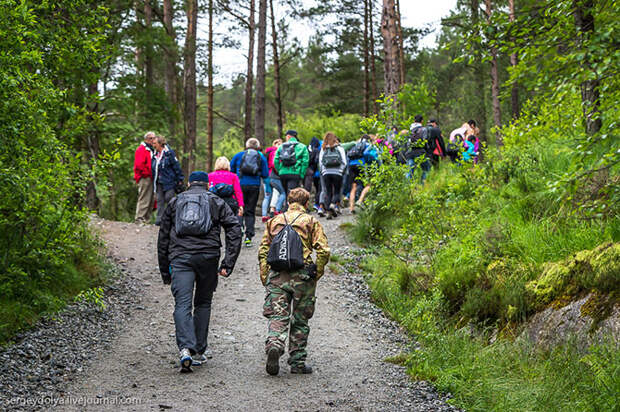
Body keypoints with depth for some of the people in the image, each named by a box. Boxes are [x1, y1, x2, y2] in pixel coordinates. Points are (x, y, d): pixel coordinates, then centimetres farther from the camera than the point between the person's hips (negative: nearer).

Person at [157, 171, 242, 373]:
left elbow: (163, 237, 21)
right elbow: (235, 230, 3)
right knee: (203, 303, 15)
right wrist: (228, 264, -1)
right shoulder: (216, 202, 17)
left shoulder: (175, 202, 22)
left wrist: (165, 271, 25)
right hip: (208, 257, 0)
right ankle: (198, 352, 16)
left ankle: (186, 348, -27)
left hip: (180, 257, 0)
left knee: (182, 305, -6)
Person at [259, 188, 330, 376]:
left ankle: (274, 344, -30)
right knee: (300, 320, 9)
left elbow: (263, 251, 10)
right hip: (302, 275, -1)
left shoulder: (274, 221, 14)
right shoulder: (311, 221, 5)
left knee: (278, 316, -1)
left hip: (277, 275, 2)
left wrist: (265, 279, 13)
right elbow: (323, 251, -5)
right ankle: (297, 362, 13)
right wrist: (316, 274, 4)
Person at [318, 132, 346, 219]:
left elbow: (320, 162, 5)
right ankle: (333, 204, -19)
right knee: (337, 191, 9)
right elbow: (344, 162, 1)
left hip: (326, 173, 1)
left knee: (327, 192, 7)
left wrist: (322, 171, 12)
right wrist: (341, 171, 11)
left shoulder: (323, 149, 7)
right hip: (337, 172, -1)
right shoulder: (340, 148, 4)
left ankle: (329, 211, -2)